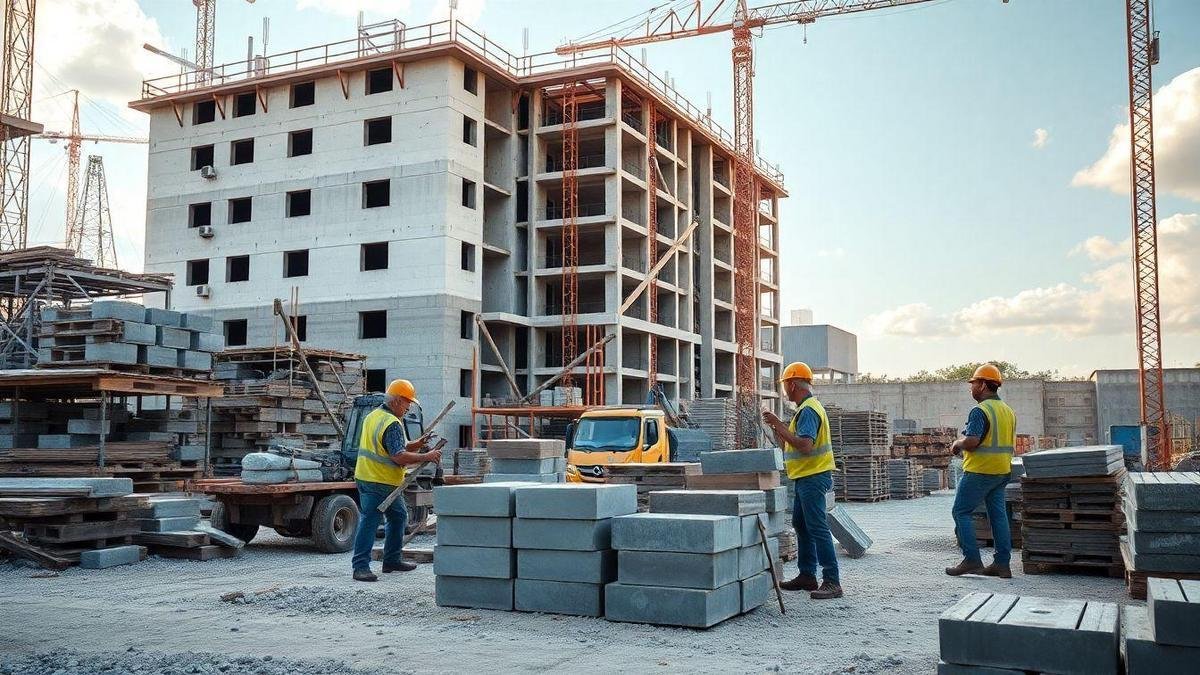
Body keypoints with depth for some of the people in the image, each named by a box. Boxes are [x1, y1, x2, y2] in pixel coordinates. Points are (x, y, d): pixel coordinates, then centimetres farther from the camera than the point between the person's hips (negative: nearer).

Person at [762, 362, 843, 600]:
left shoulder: (808, 410, -16)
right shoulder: (807, 407, 17)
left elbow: (805, 445, -28)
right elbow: (790, 444, 21)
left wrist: (779, 425, -22)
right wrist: (777, 427, 16)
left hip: (813, 477, -11)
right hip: (807, 476, 11)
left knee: (817, 528, -11)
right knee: (801, 524, 17)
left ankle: (832, 581, -9)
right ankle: (807, 575, 24)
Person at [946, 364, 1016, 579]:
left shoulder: (980, 411, -16)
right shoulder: (1008, 411, 13)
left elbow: (972, 441, -26)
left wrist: (957, 444, -4)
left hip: (980, 471, -9)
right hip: (1002, 471, 9)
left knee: (961, 512, 0)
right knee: (998, 514, 10)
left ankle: (972, 560, -4)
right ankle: (1002, 564, 10)